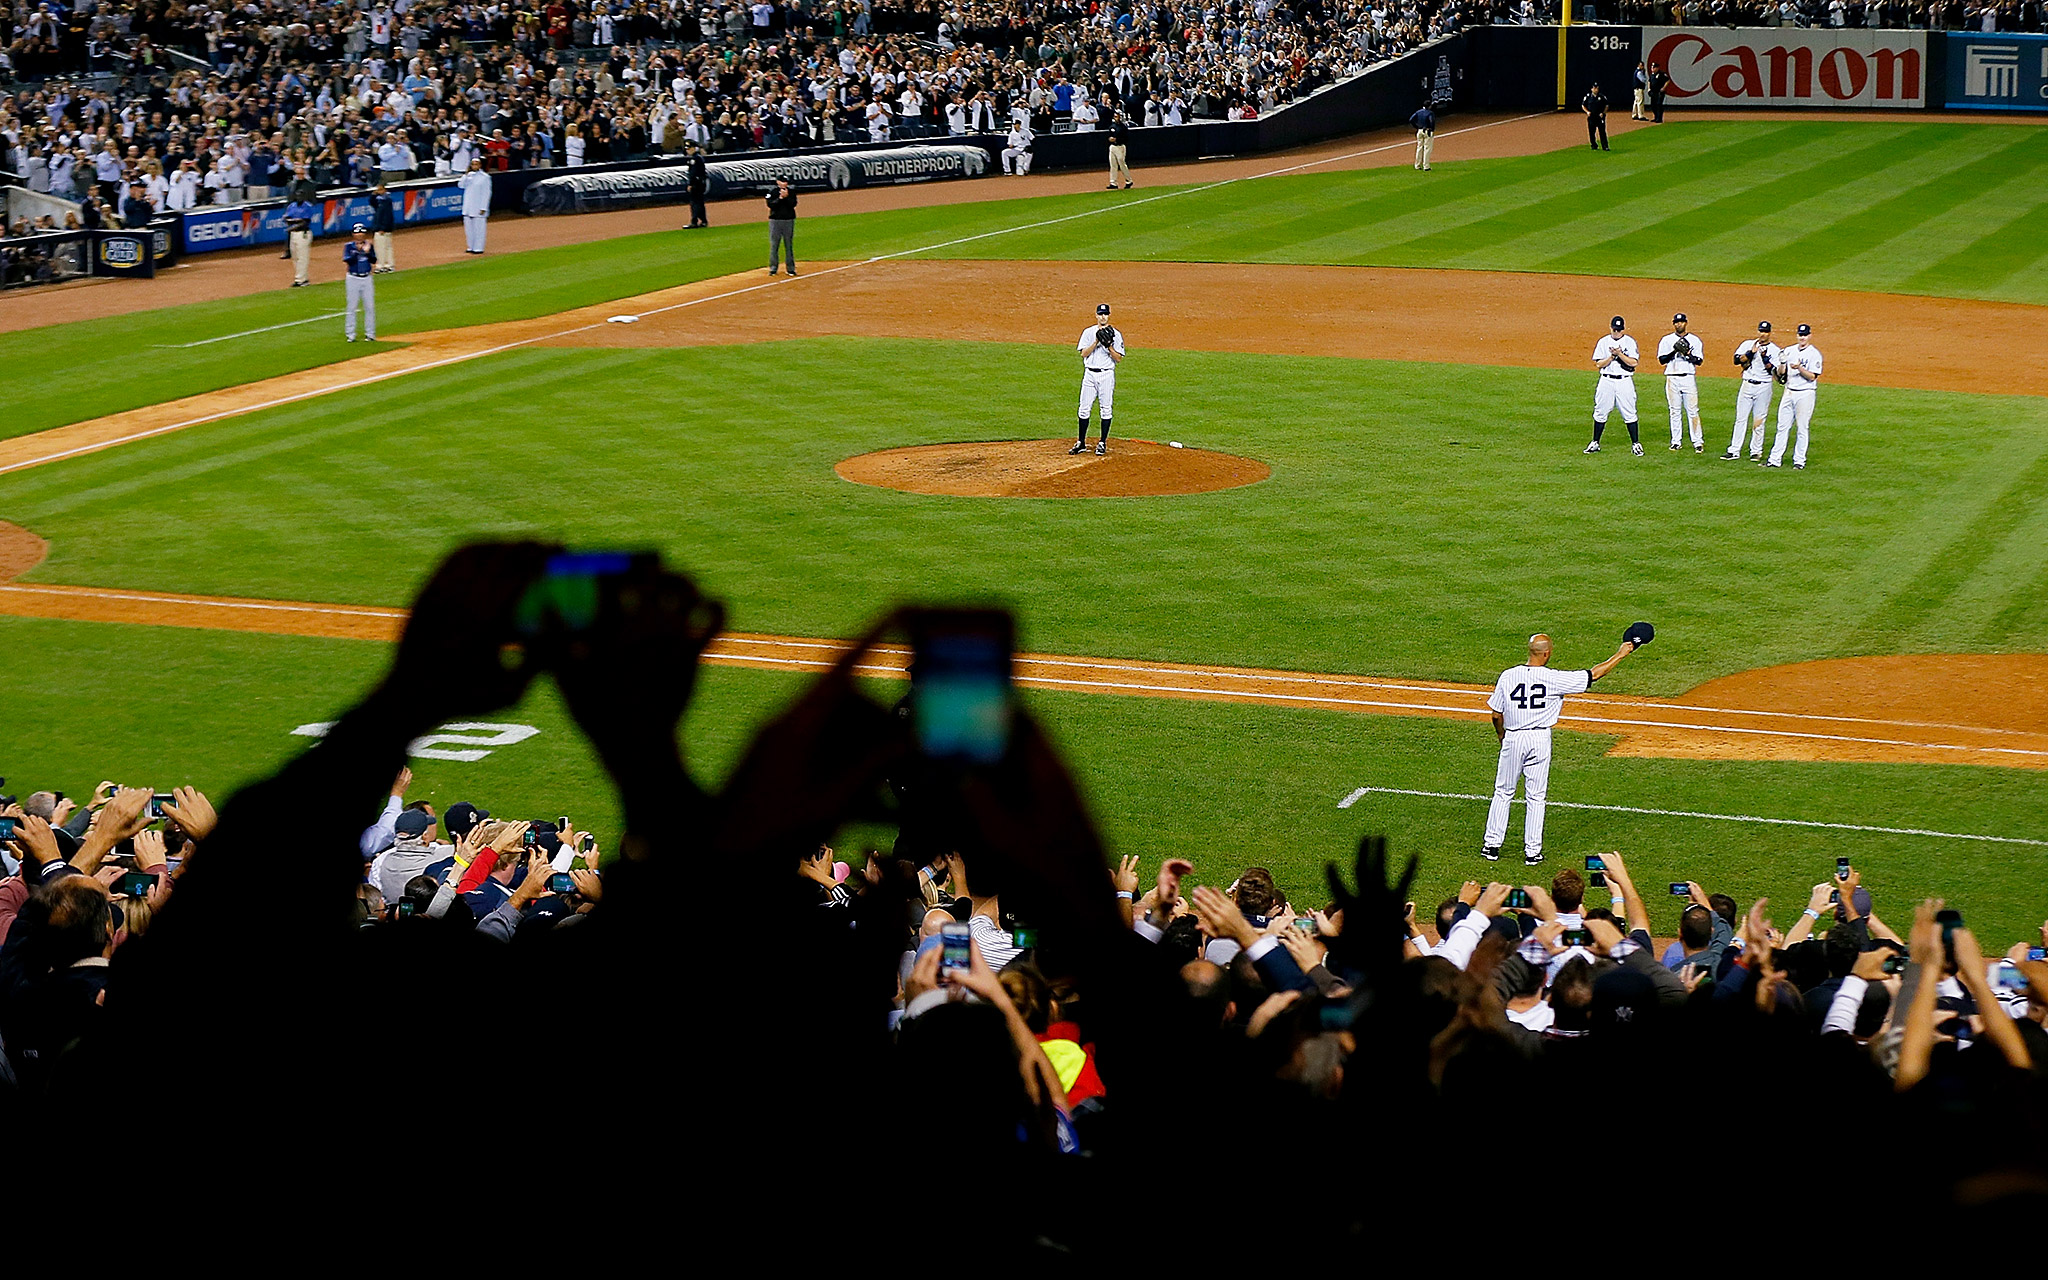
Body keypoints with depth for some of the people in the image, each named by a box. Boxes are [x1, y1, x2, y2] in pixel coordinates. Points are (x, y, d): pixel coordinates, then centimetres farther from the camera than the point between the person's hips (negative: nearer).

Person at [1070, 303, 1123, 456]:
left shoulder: (1115, 334, 3)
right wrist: (1097, 342, -15)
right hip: (1090, 373, 1)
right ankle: (1081, 443, 7)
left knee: (1106, 409, -1)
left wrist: (1109, 346, -17)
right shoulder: (1088, 332, 8)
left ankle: (1102, 443, 6)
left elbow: (1118, 359, -2)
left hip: (1107, 374, -1)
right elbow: (1084, 353, -3)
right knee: (1084, 408, 1)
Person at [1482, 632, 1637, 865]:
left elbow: (1496, 714, 1)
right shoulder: (1554, 679, -12)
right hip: (1540, 738, -1)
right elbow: (1593, 674, -6)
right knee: (1536, 797, 8)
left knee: (1503, 793, 14)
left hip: (1512, 738, 2)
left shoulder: (1508, 676, -6)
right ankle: (1532, 851, 10)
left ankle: (1492, 846, 14)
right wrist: (1620, 655, 5)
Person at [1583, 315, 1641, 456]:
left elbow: (1633, 362, -8)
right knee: (1600, 413, 5)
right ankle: (1595, 443, 13)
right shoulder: (1603, 342, 6)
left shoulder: (1630, 342, 2)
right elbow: (1598, 364, -1)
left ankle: (1635, 444, 3)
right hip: (1607, 380, 2)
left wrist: (1620, 354, -17)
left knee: (1629, 413, -3)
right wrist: (1612, 356, -14)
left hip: (1625, 381, -2)